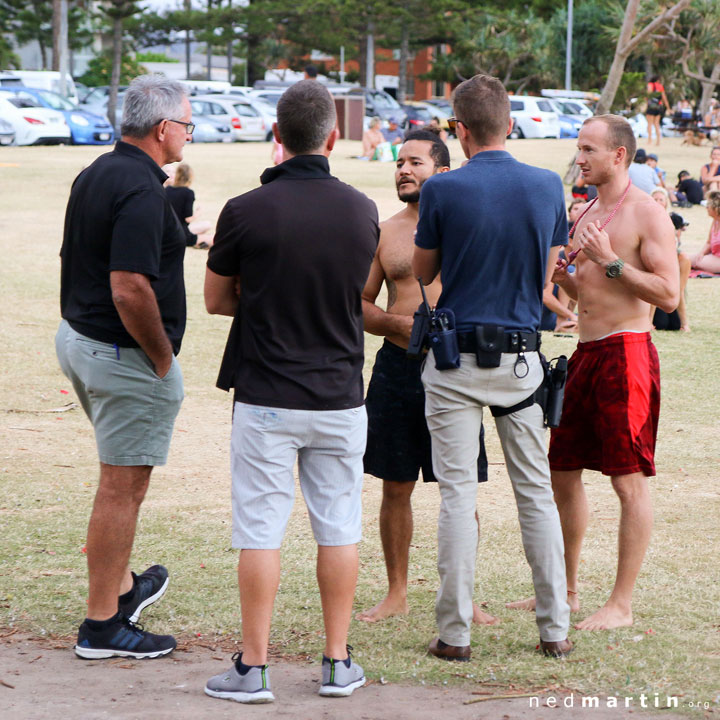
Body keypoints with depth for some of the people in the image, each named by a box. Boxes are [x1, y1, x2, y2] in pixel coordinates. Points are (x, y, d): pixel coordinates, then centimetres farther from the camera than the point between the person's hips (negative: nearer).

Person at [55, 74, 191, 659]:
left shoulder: (96, 174, 9)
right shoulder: (142, 191, -22)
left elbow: (75, 262, 17)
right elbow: (130, 289, -29)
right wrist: (163, 359, -17)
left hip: (79, 340, 10)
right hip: (126, 355, -10)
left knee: (125, 477, 25)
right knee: (122, 486, -1)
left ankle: (122, 585, 37)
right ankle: (103, 624, 5)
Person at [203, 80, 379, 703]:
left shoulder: (246, 212, -10)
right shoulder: (362, 212, -1)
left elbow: (216, 299, 2)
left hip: (266, 398, -3)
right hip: (341, 393, 3)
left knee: (261, 531, 1)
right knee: (339, 528, 10)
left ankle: (253, 668, 4)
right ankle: (339, 662, 15)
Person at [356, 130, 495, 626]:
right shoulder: (384, 232, 9)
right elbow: (360, 305, 11)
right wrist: (399, 324, -8)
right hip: (397, 365, 2)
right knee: (396, 487, 6)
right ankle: (396, 594, 17)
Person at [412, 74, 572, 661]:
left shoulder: (443, 190, -11)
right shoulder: (548, 187, -1)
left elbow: (423, 271, 3)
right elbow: (548, 275, 10)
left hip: (457, 358, -2)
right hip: (522, 357, 3)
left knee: (458, 493, 1)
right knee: (536, 490, 10)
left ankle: (455, 633, 2)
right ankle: (555, 629, 12)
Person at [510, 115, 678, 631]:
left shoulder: (648, 215, -9)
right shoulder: (588, 214, 17)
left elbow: (668, 294, -16)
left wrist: (611, 261, -19)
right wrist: (562, 275, 6)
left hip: (626, 352, -9)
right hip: (586, 351, 9)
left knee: (630, 481, -5)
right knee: (562, 472, 12)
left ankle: (621, 605, -1)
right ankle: (566, 590, 24)